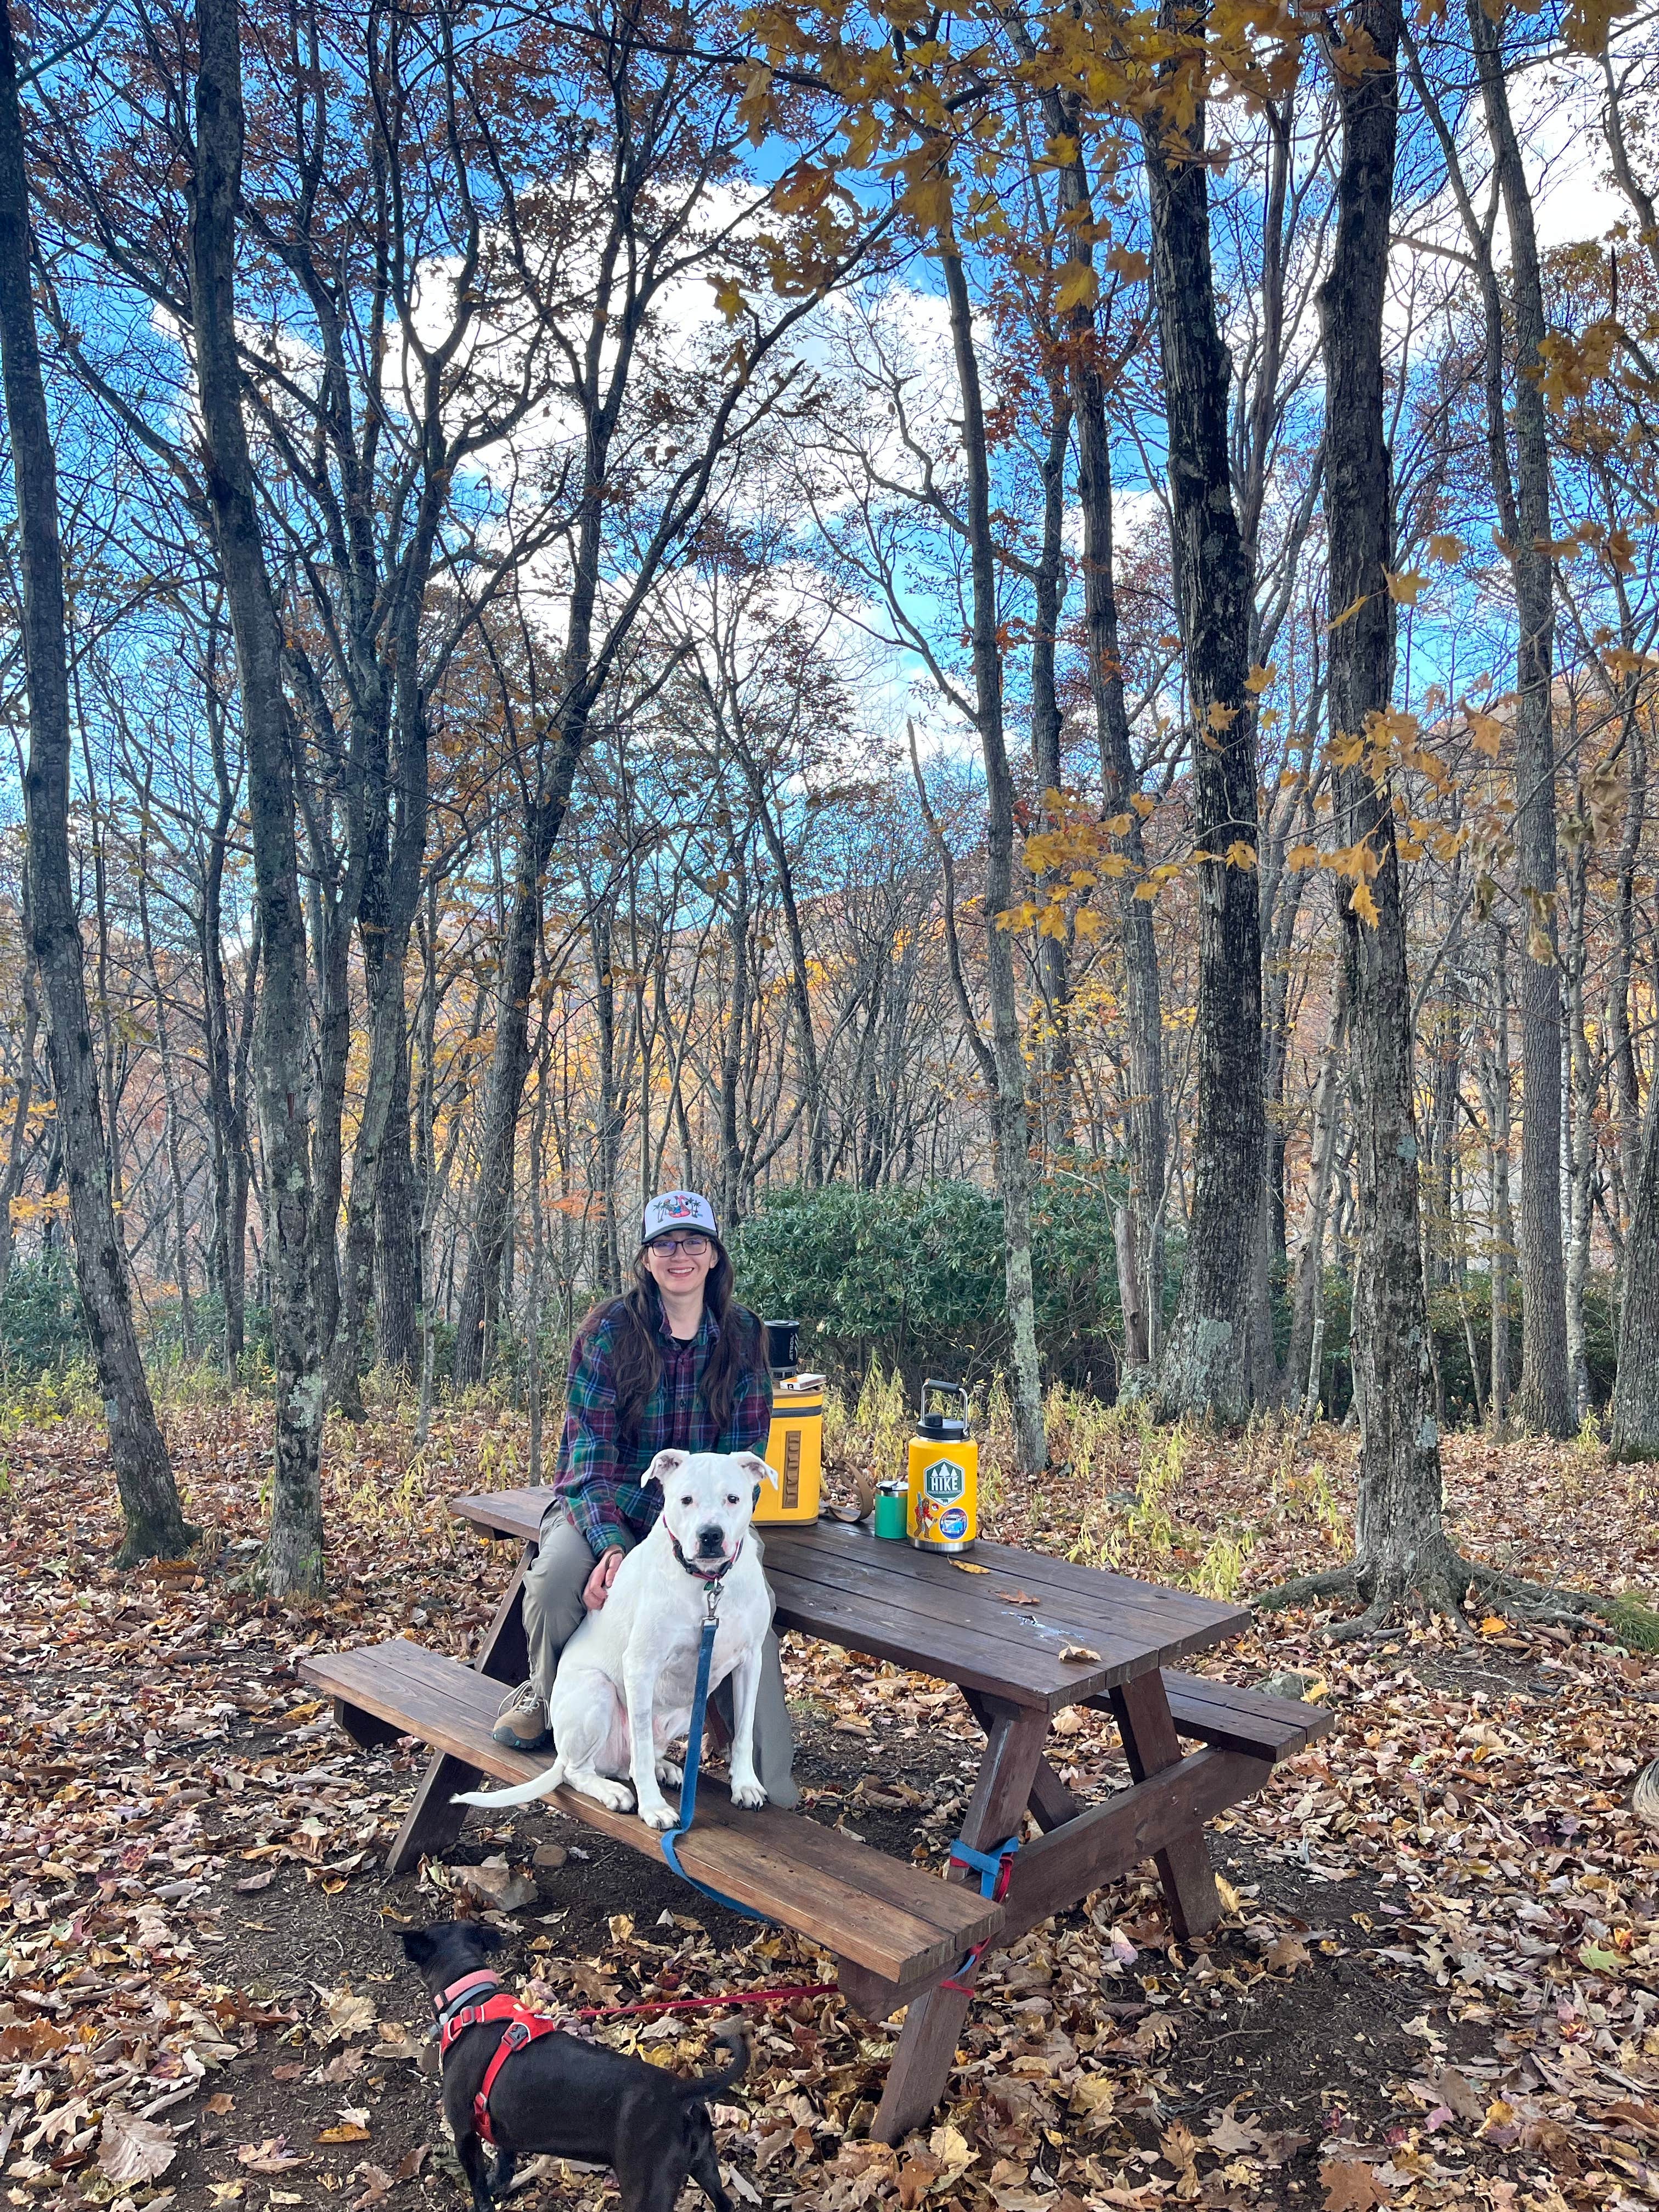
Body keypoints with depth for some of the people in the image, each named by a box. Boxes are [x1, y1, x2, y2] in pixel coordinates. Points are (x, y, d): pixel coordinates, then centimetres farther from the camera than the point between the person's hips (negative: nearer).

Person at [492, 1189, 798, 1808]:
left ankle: (772, 1789, -7)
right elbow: (589, 1446, -13)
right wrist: (609, 1543, -29)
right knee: (558, 1572, -32)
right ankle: (546, 1692, 4)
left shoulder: (742, 1334, -1)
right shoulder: (608, 1331, -8)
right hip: (608, 1503, -1)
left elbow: (746, 1445, 0)